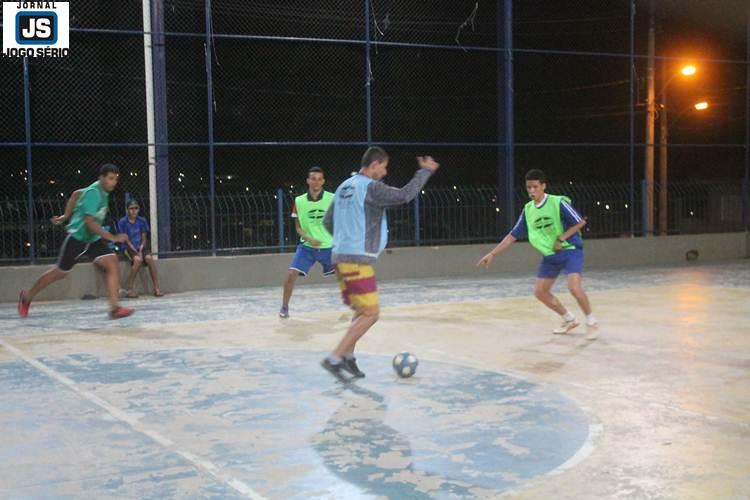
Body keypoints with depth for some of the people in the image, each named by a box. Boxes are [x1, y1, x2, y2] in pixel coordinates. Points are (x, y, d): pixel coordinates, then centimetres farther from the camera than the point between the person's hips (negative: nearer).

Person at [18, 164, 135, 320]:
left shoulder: (103, 192, 4)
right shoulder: (93, 192, -23)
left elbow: (76, 193, 20)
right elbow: (90, 222, -31)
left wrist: (66, 216, 24)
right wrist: (112, 237, -35)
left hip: (93, 239, 7)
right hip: (77, 237, -7)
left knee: (112, 263, -15)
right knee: (60, 272, 8)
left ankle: (114, 308, -20)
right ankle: (27, 296, 32)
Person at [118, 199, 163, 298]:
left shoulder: (142, 221, 4)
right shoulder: (122, 222, -6)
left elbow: (144, 238, 6)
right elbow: (126, 240, -6)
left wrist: (140, 250, -11)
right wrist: (136, 252, -15)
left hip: (141, 247, 3)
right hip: (129, 248, -3)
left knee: (149, 258, -28)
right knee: (138, 259, -33)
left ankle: (157, 288, -24)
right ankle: (130, 289, -22)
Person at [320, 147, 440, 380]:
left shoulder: (344, 187, 14)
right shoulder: (370, 187, -11)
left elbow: (328, 221, 18)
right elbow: (403, 195, -19)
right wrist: (425, 171, -8)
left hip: (341, 257, 9)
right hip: (358, 260, -9)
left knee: (362, 311, 19)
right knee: (370, 313, -6)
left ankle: (347, 356, 17)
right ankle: (334, 358, -9)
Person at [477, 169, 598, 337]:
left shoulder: (558, 202, -16)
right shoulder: (528, 210, 1)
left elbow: (580, 222, -11)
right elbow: (513, 235, 6)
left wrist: (561, 239, -20)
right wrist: (492, 254, 2)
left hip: (570, 250, -7)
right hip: (550, 255, 7)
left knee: (574, 287, -24)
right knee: (540, 292, 4)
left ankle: (591, 322, -1)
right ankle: (570, 320, 22)